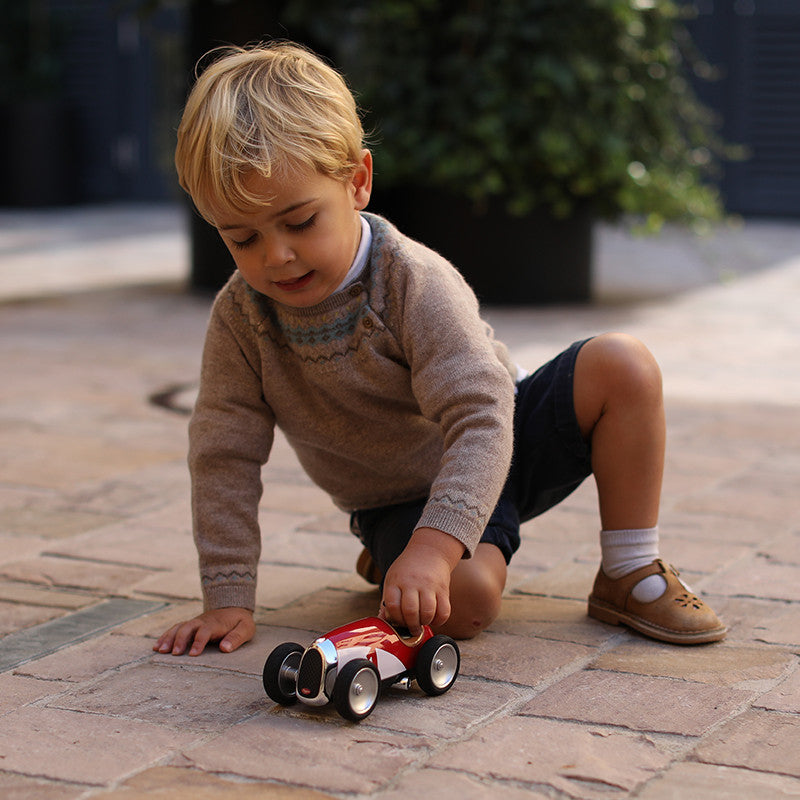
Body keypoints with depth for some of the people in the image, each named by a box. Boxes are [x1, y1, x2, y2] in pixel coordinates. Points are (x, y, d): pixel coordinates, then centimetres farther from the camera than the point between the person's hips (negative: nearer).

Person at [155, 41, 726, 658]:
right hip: (404, 501, 0)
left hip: (486, 456, 0)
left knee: (622, 366, -25)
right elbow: (224, 457, -11)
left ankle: (631, 576, -11)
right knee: (464, 602, -33)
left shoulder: (417, 282, -27)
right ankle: (388, 558, 4)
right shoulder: (240, 319, -17)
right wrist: (228, 597, -16)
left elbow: (480, 418, -36)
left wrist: (434, 546, -49)